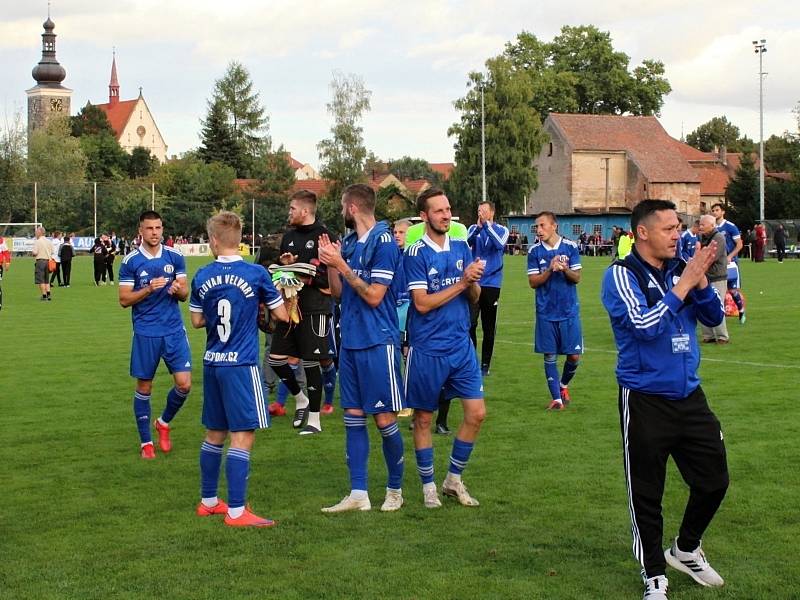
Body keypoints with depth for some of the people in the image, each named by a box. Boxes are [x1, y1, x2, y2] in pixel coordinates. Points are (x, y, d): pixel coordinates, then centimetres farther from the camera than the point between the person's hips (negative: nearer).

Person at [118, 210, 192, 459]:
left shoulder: (175, 257, 4)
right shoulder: (131, 261, -4)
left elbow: (185, 294, 9)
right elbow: (124, 300, -4)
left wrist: (178, 290, -15)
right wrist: (149, 289, -18)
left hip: (174, 329, 2)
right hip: (145, 333, -2)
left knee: (184, 384, -4)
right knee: (144, 387, 5)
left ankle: (164, 423, 24)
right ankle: (146, 442, 19)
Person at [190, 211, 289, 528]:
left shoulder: (202, 277, 2)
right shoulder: (256, 274, -10)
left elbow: (197, 320, 12)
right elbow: (282, 315, -2)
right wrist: (262, 301, 17)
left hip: (212, 363, 6)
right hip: (241, 365, -5)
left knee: (214, 433, 17)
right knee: (243, 436, -3)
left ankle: (208, 501, 27)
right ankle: (236, 511, -5)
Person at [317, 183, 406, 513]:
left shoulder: (384, 241, -12)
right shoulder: (348, 242, 10)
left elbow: (374, 296, -16)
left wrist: (342, 266, -13)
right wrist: (330, 264, -1)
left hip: (378, 341, -8)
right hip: (350, 340, 8)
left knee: (385, 419, -2)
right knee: (353, 416, 7)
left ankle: (395, 489, 16)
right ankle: (358, 494, 12)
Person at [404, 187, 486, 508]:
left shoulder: (461, 247, 6)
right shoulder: (415, 253, -10)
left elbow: (474, 297, 8)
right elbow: (422, 303, -16)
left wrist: (473, 282, -14)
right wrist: (461, 282, -18)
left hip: (461, 346, 5)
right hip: (427, 349, -5)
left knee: (476, 413, 2)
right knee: (423, 418, 6)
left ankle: (454, 479, 19)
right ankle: (428, 486, 22)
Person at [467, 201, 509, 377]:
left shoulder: (501, 230, 1)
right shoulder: (474, 229, 5)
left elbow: (500, 244, -19)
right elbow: (466, 243, -14)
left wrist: (486, 224, -23)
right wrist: (478, 226, -26)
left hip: (492, 284, 0)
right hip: (474, 283, 0)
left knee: (489, 327, 6)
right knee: (470, 324, -9)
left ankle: (485, 365, 17)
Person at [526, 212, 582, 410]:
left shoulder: (570, 247, -2)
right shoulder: (534, 251, 0)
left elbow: (577, 278, -1)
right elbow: (533, 282, -2)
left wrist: (565, 269, -21)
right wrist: (550, 270, -18)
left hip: (569, 311, 0)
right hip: (546, 312, 0)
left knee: (574, 356, 1)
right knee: (549, 355, 1)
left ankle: (564, 385, 29)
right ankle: (556, 397, 10)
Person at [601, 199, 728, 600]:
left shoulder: (680, 269, 4)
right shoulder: (621, 275, -11)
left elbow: (714, 317, 4)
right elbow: (644, 325, -23)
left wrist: (700, 279, -12)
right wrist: (683, 285, -20)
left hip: (689, 395, 6)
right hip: (646, 399, -5)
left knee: (714, 480, 12)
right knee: (647, 493, 5)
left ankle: (685, 550, 37)